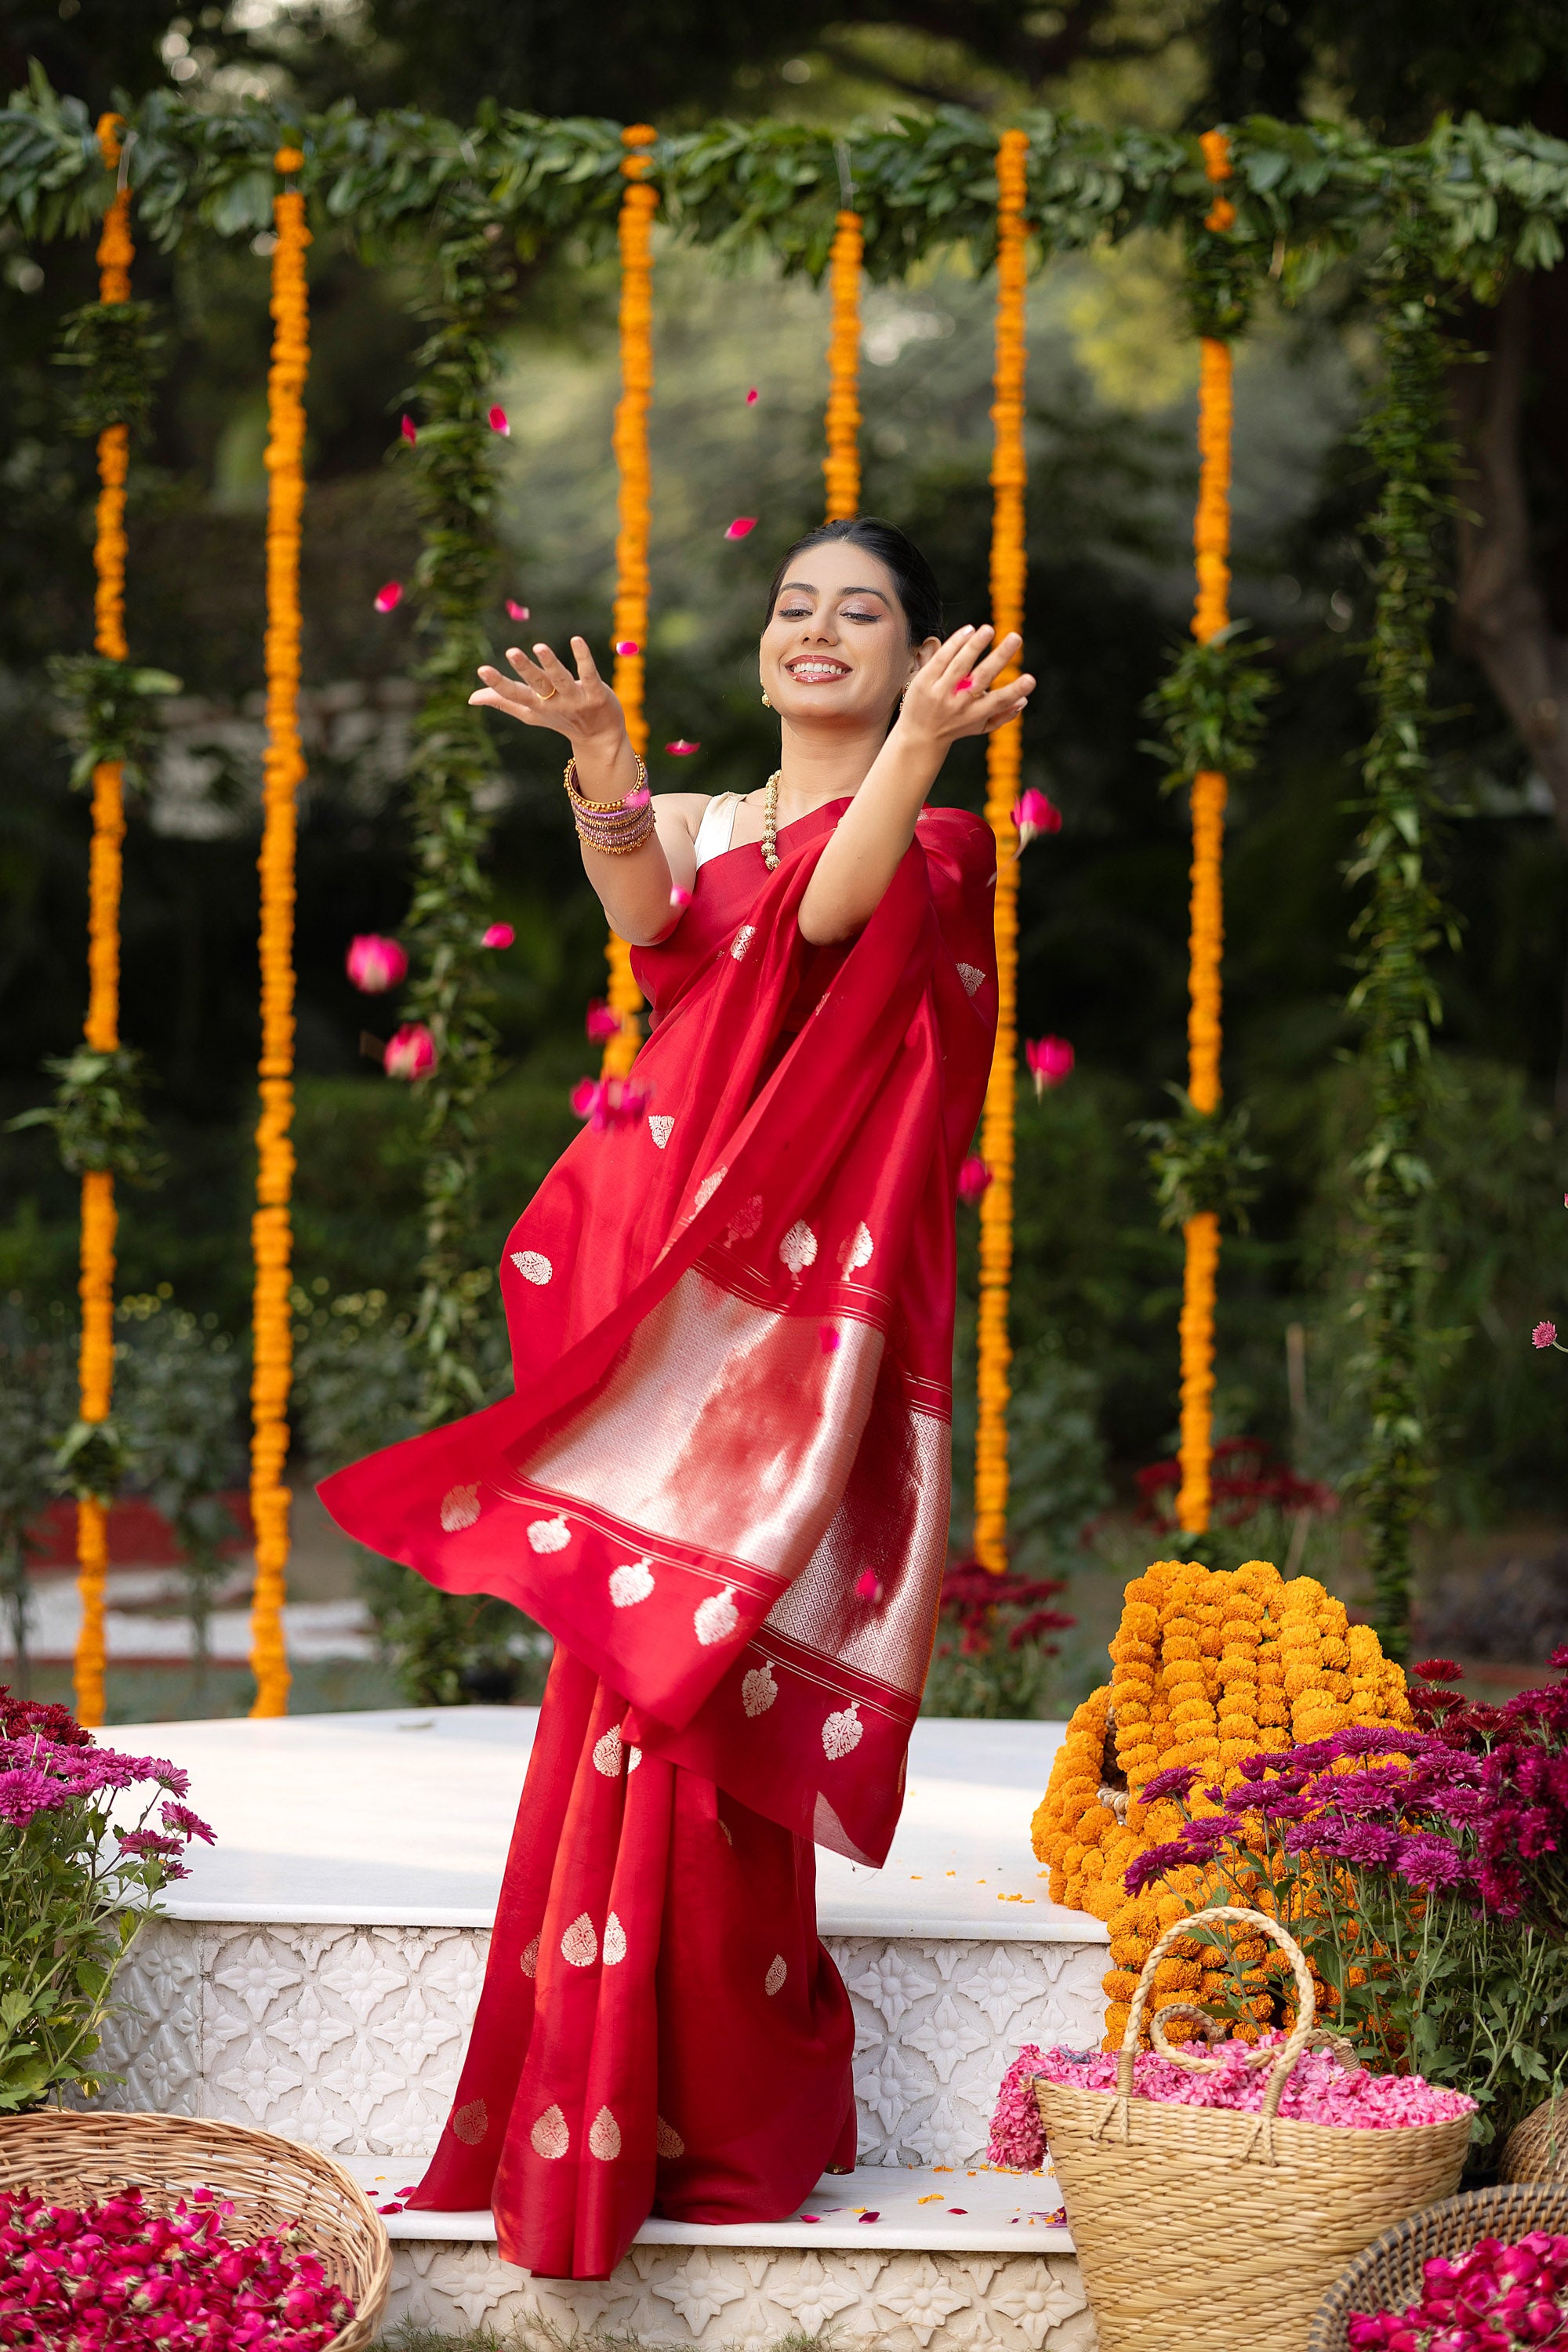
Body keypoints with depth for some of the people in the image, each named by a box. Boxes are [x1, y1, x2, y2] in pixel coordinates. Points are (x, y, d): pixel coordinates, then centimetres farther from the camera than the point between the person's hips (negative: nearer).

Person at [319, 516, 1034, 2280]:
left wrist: (919, 740, -36)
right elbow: (648, 917, -8)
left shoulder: (934, 844, 4)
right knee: (636, 1697, 3)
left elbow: (833, 905, -20)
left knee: (703, 1692, -9)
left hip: (792, 1312, -5)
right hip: (655, 1296, 5)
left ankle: (715, 2120, -3)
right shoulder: (701, 824, 17)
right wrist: (600, 758, -27)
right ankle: (590, 2114, 9)